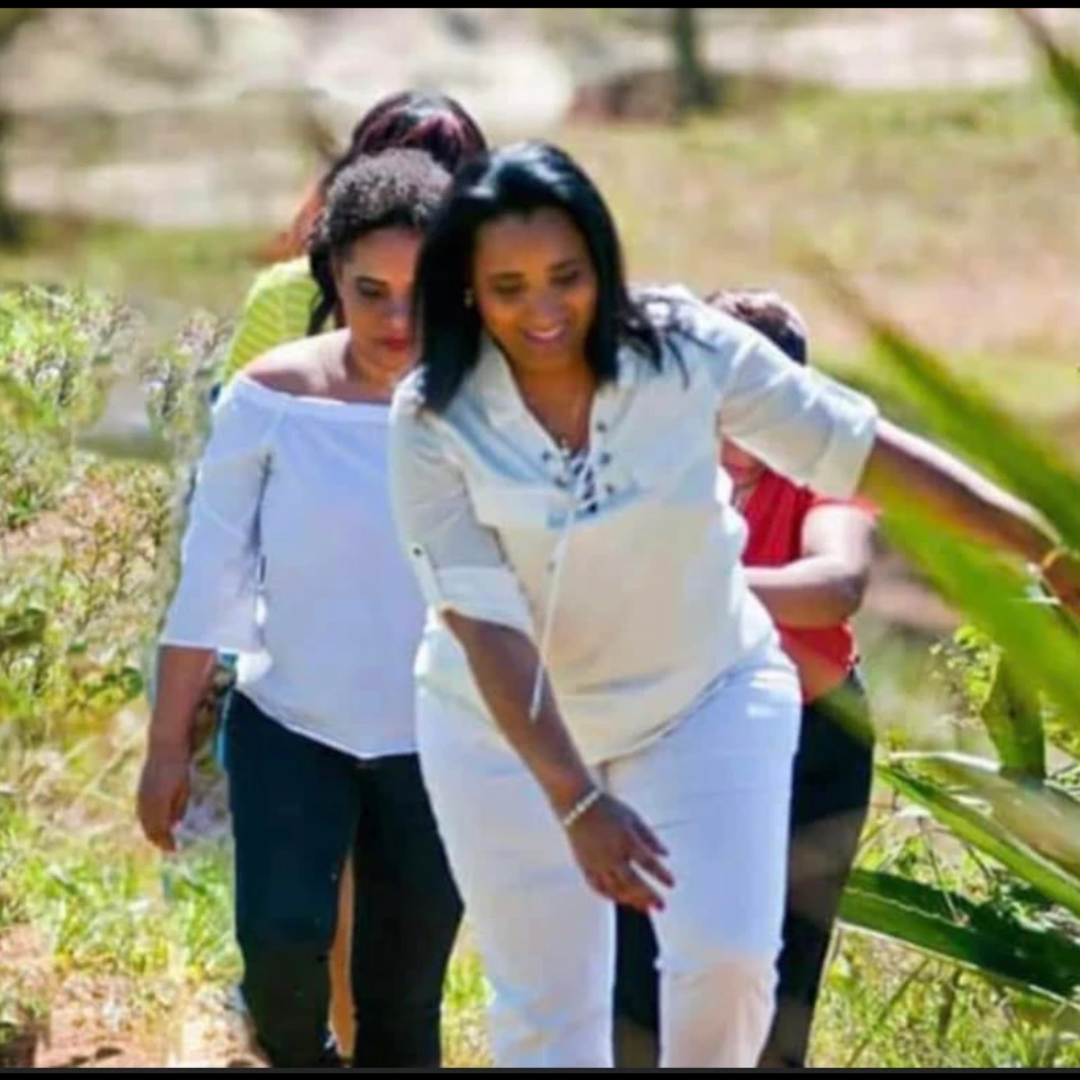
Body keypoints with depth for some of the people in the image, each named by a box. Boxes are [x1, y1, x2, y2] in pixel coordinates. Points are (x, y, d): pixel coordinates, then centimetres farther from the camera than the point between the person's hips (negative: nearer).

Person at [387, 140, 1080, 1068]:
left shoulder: (686, 349, -18)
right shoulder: (435, 421, -21)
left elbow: (866, 451, -13)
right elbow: (484, 619, -24)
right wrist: (575, 801, -32)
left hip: (706, 696, 1)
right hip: (506, 725, 0)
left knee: (728, 962, -17)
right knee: (546, 1010, 5)